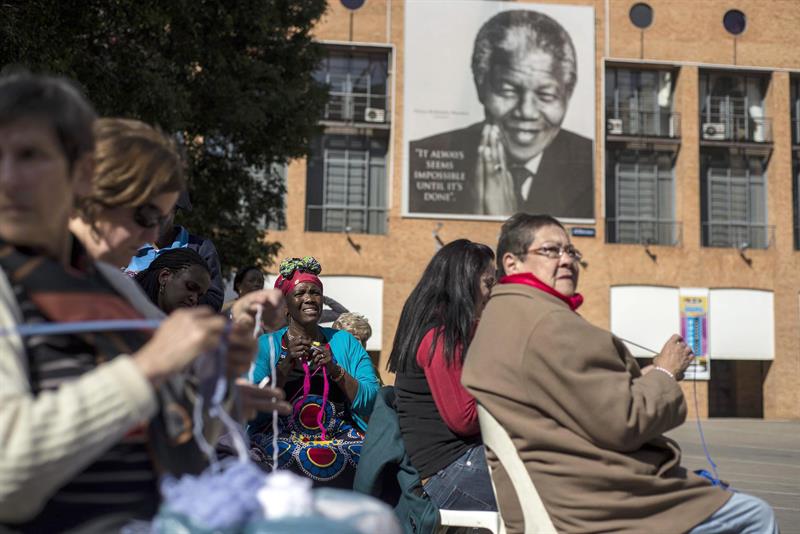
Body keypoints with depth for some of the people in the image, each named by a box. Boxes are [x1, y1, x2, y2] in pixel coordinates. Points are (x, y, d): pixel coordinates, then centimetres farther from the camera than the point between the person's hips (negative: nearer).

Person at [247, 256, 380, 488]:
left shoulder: (344, 341, 15)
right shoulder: (266, 345, 11)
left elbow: (371, 401, 4)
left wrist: (336, 371, -10)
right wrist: (286, 364, -12)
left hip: (341, 441, 2)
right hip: (279, 441, -1)